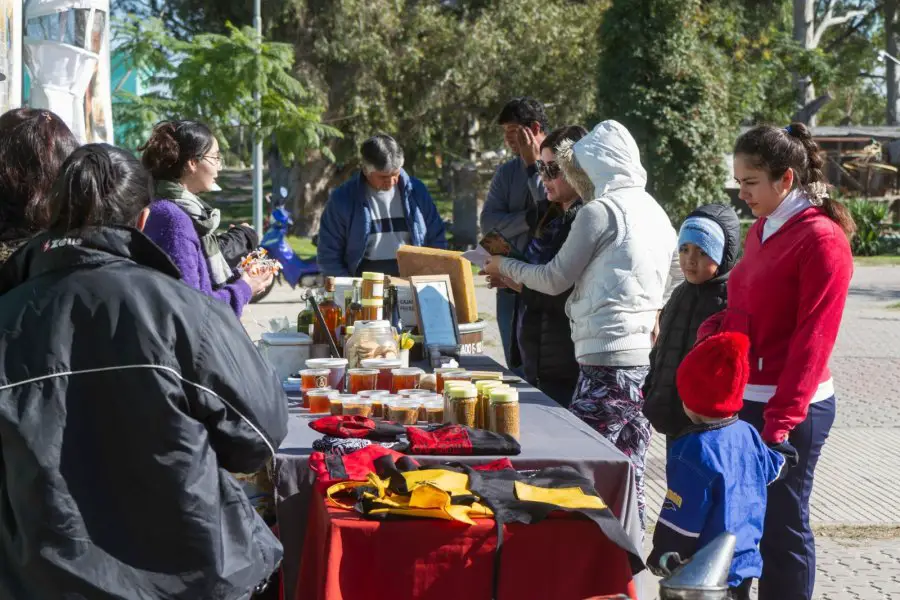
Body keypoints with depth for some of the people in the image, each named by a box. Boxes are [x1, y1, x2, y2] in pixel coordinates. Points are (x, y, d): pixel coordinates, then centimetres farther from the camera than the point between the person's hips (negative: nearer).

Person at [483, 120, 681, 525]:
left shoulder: (600, 211, -8)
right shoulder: (656, 212, 17)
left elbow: (555, 279, -1)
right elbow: (669, 288, 22)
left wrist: (505, 267, 13)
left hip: (609, 362, -9)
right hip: (648, 364, 9)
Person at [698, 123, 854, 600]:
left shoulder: (821, 239, -13)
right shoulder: (762, 230, 12)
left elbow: (813, 340, -17)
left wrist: (781, 422, -19)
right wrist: (714, 331, -2)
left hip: (789, 408, -8)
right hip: (744, 399, 8)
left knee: (781, 526, 1)